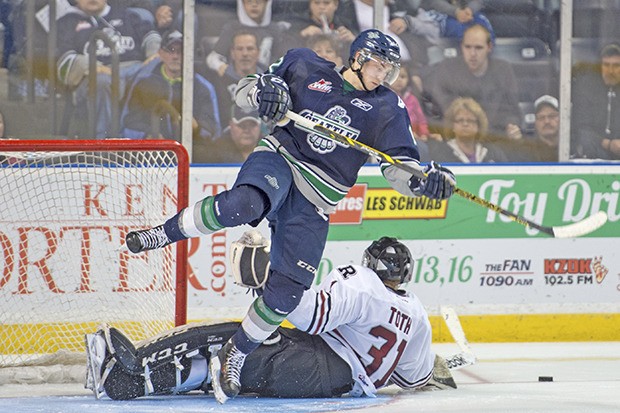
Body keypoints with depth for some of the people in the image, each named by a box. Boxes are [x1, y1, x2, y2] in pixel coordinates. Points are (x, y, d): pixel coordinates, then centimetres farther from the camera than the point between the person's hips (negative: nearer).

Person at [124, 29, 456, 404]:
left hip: (313, 207, 2)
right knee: (245, 204, -40)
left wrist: (427, 180, -21)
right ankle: (165, 233, -22)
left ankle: (234, 358, 12)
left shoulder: (386, 109, 6)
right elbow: (245, 91, 11)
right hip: (277, 161, -2)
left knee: (287, 291, -8)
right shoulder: (306, 69, 5)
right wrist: (261, 93, -13)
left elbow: (401, 167, 0)